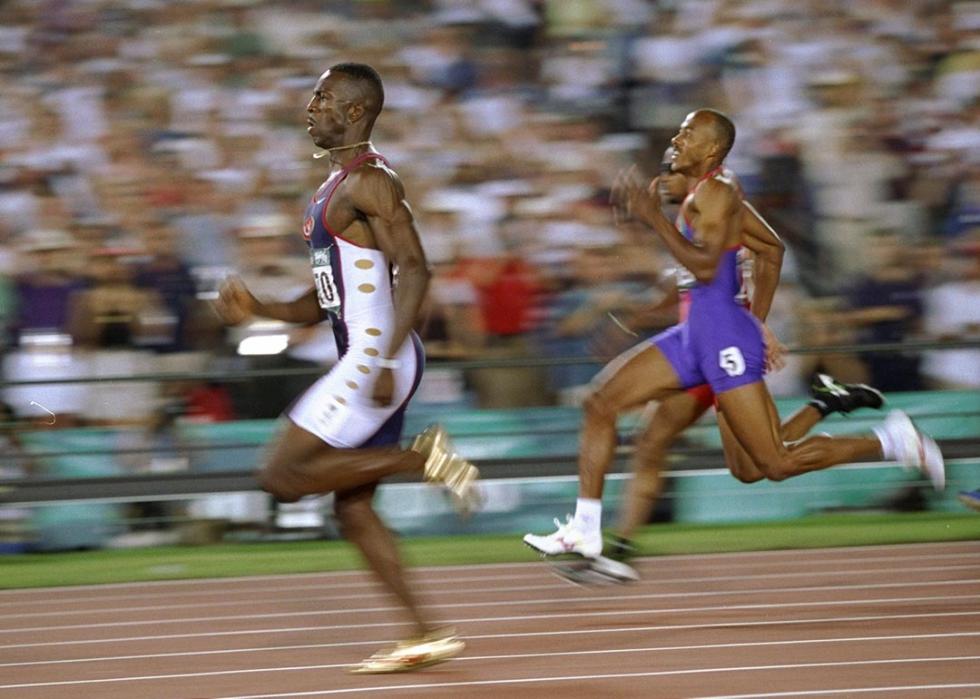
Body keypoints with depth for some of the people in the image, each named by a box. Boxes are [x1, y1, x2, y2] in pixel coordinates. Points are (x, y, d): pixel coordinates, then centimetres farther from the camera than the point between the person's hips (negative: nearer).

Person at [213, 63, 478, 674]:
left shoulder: (370, 182, -11)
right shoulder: (334, 187, 20)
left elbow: (415, 269, -20)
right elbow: (324, 302, 24)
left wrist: (387, 360, -27)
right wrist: (258, 310, 8)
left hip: (378, 360, -10)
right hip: (361, 362, 10)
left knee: (284, 476, -12)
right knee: (351, 506, 10)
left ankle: (420, 456, -9)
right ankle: (427, 634, 10)